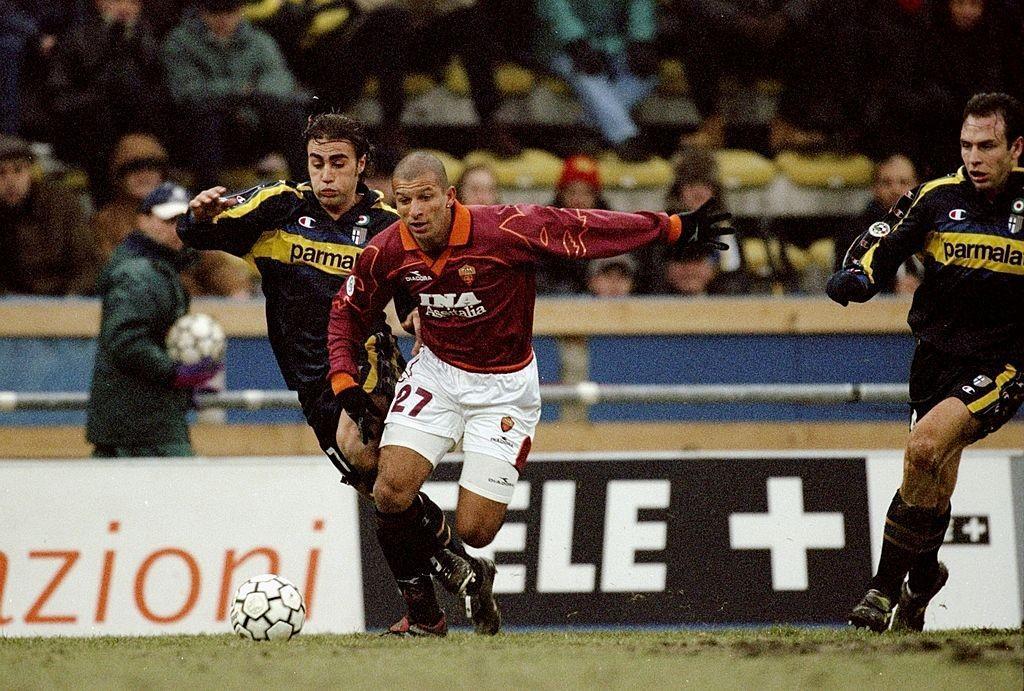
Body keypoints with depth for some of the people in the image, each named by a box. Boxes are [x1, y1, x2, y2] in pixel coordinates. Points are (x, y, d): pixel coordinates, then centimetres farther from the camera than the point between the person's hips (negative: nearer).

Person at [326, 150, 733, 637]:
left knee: (474, 531, -7)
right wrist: (344, 380, -6)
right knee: (393, 489, -20)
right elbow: (348, 313, 6)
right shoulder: (387, 253, -12)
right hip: (436, 374, 3)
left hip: (504, 387, -2)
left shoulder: (505, 230, -25)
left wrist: (674, 229, -18)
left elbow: (584, 231, -19)